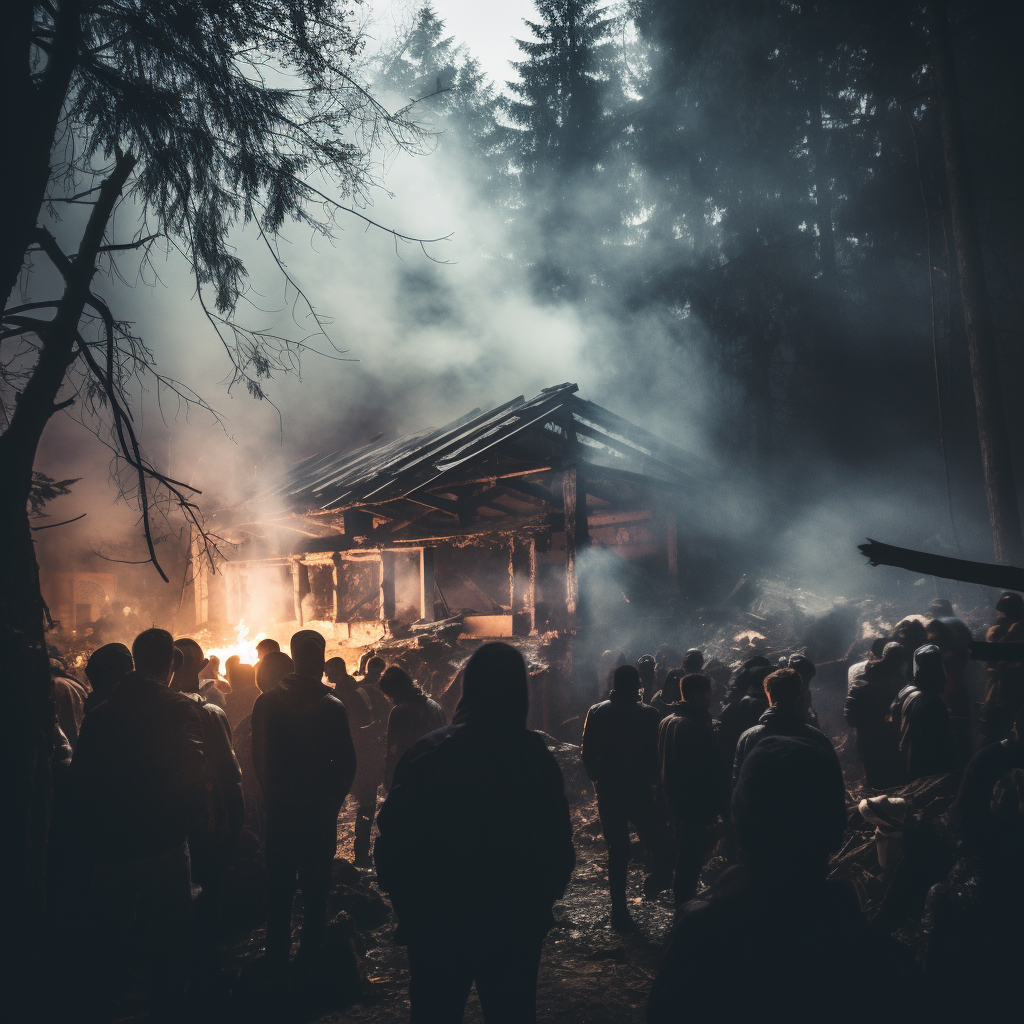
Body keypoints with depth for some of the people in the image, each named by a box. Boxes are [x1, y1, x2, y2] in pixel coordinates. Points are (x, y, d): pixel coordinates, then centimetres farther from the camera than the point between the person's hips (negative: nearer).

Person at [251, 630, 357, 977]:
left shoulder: (266, 702, -5)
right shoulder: (332, 707, -15)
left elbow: (258, 758, 4)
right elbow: (346, 763, -10)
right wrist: (332, 798, 6)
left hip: (279, 808, 3)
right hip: (320, 810, -2)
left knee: (279, 889, 13)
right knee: (315, 890, 11)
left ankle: (276, 963, 19)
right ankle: (310, 960, 18)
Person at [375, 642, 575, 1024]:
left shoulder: (425, 752, -12)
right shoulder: (537, 757, -12)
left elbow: (392, 841, -8)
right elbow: (558, 846, -7)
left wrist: (409, 906, 5)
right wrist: (541, 900, 10)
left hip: (436, 921, 0)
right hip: (515, 925, 0)